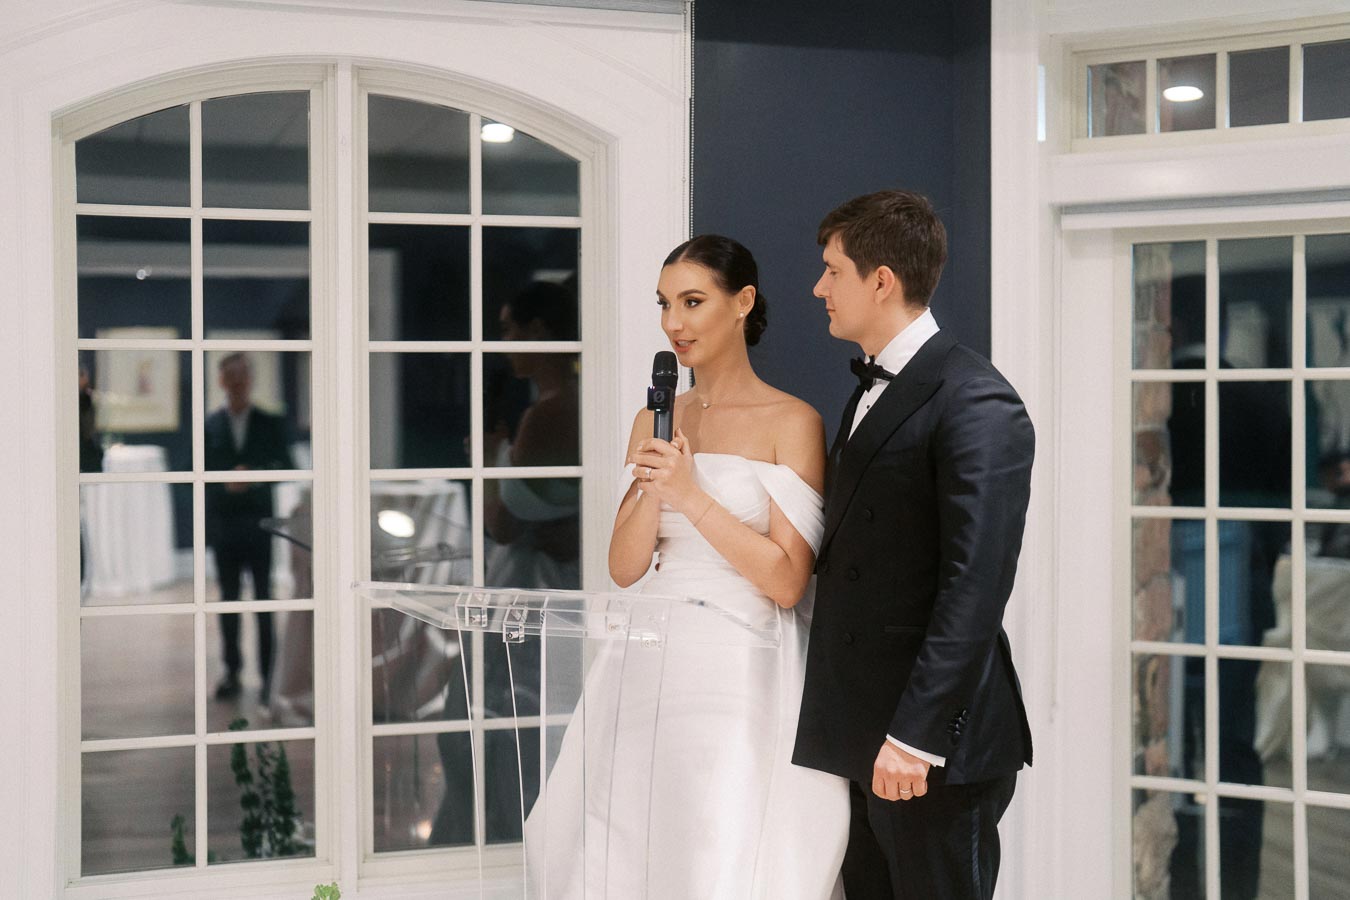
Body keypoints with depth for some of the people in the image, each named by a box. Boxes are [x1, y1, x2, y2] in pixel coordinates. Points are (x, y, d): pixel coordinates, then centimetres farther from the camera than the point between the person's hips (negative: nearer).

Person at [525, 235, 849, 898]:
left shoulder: (791, 422, -5)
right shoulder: (656, 421, 11)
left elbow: (787, 581, -11)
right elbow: (624, 568, 6)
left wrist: (693, 495, -16)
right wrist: (655, 488, -11)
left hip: (739, 673, -5)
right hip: (648, 664, 5)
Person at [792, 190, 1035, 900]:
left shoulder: (976, 401, -14)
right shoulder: (870, 390, 17)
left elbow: (976, 584, -20)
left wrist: (916, 736, -22)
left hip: (935, 742, -9)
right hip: (861, 735, 9)